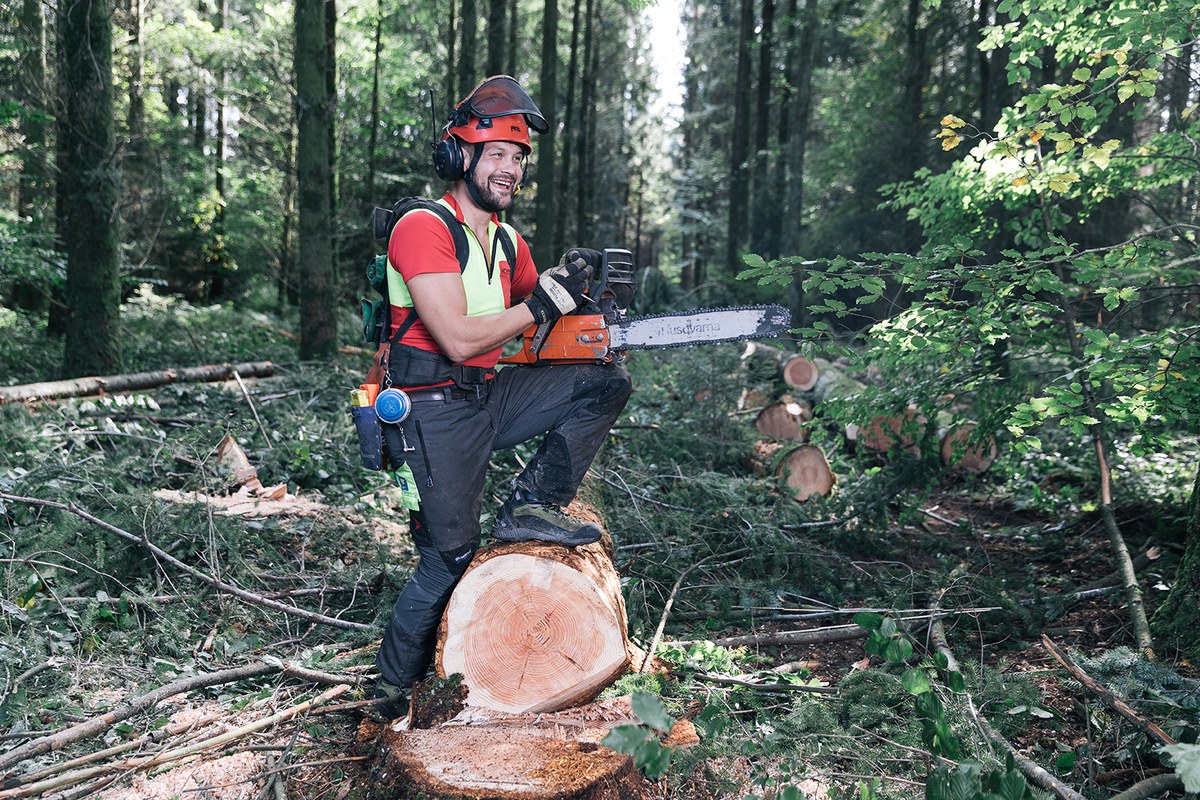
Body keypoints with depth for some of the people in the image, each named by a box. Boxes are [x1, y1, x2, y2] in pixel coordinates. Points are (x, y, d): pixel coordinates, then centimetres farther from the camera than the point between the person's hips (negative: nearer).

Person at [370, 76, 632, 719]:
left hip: (489, 396, 8)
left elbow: (538, 318, 19)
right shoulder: (423, 229, -15)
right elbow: (460, 338, -24)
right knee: (450, 557, -1)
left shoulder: (509, 242, 11)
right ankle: (391, 690, 20)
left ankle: (529, 509, 0)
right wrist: (546, 302, -18)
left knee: (604, 384, -1)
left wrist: (584, 311, -4)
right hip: (435, 413, -7)